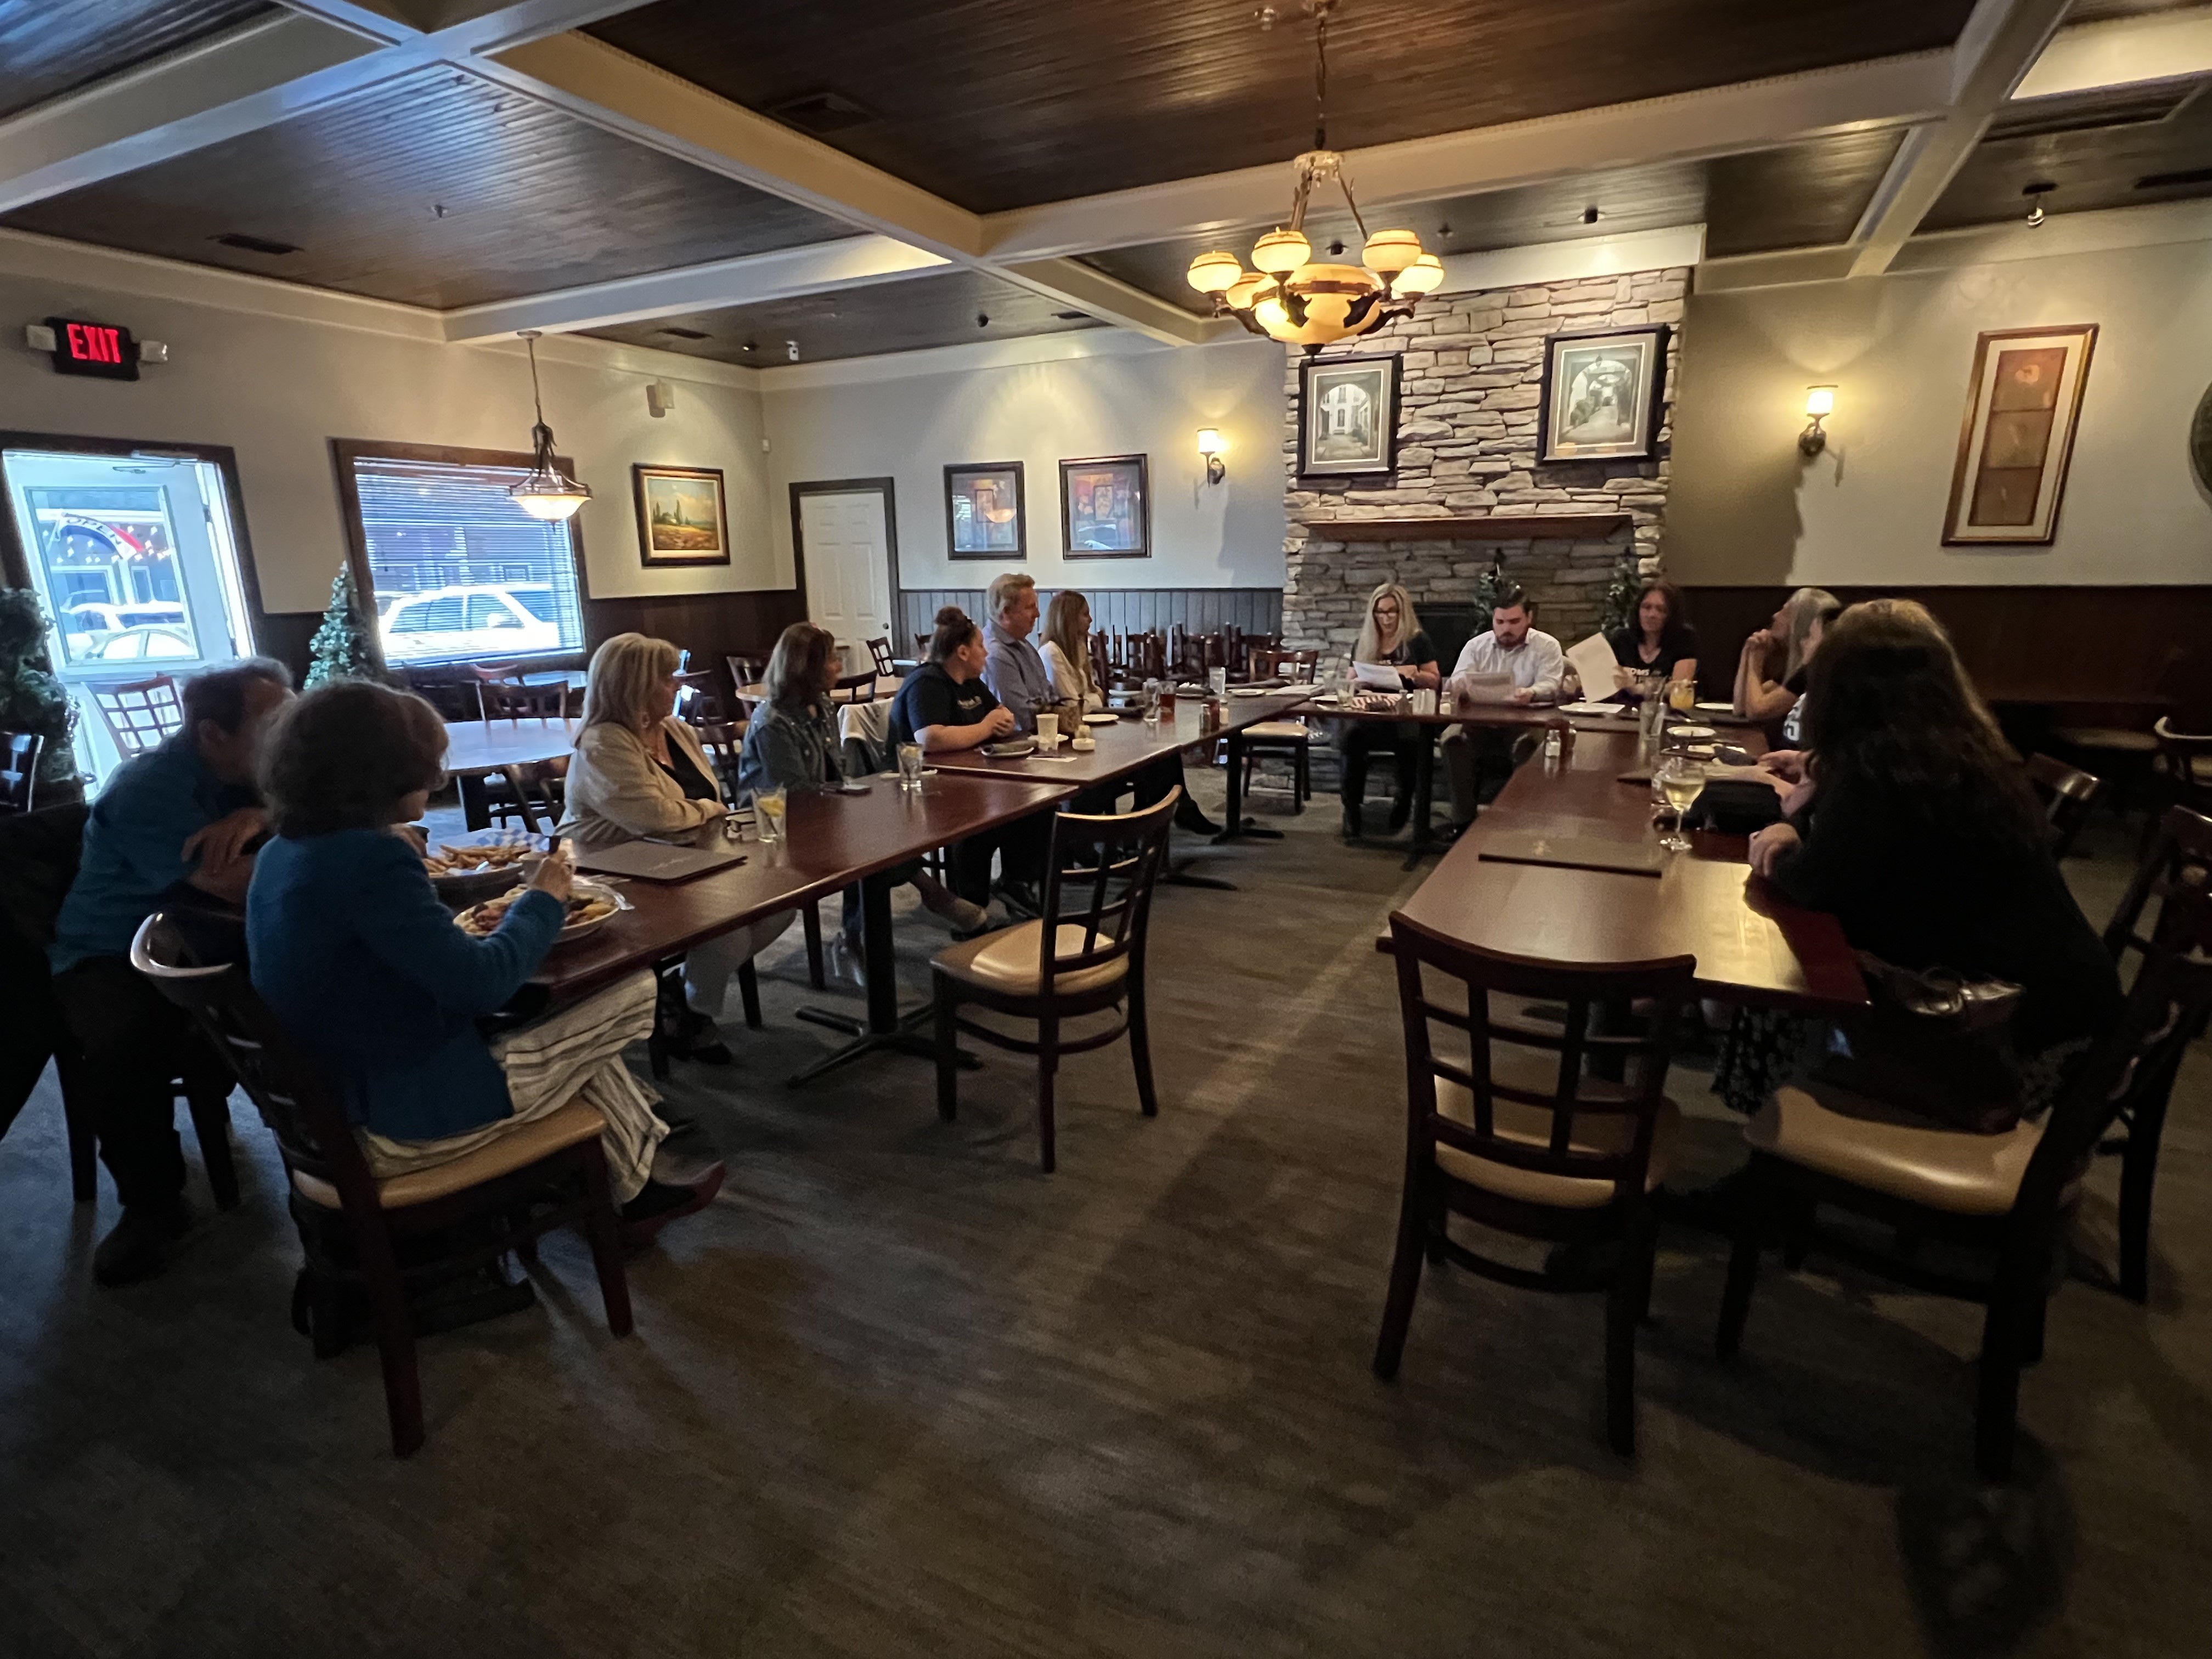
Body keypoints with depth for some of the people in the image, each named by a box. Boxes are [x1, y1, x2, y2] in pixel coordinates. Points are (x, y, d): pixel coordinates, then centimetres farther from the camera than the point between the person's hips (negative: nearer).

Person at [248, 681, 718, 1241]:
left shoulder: (282, 854, 3)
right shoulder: (370, 858, -26)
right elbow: (482, 983, -26)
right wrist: (542, 899, -10)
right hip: (404, 1113, -9)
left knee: (561, 1025, 22)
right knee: (630, 996, 1)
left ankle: (633, 1188, 29)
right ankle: (627, 1192, 23)